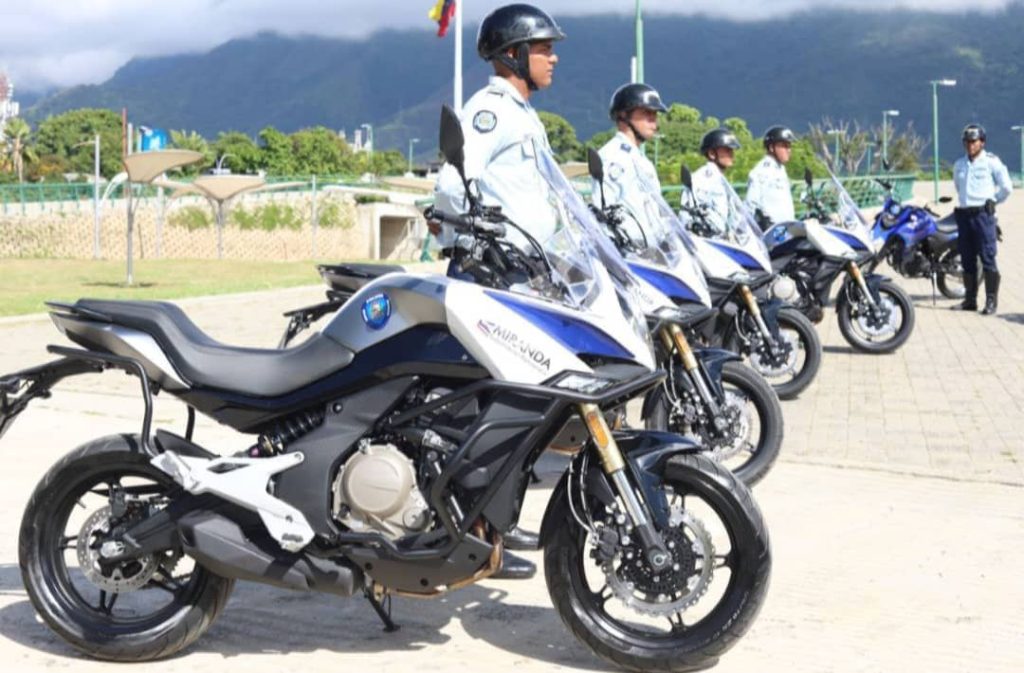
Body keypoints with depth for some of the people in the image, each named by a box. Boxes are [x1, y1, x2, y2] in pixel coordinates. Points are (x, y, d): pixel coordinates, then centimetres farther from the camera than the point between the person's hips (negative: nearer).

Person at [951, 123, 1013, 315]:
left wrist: (992, 201, 6)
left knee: (988, 259, -7)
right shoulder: (959, 164, 15)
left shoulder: (991, 161, -3)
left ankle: (992, 300, -5)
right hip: (963, 214, 6)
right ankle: (970, 299, 14)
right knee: (967, 260, 8)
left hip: (983, 214, -6)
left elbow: (1006, 186, -2)